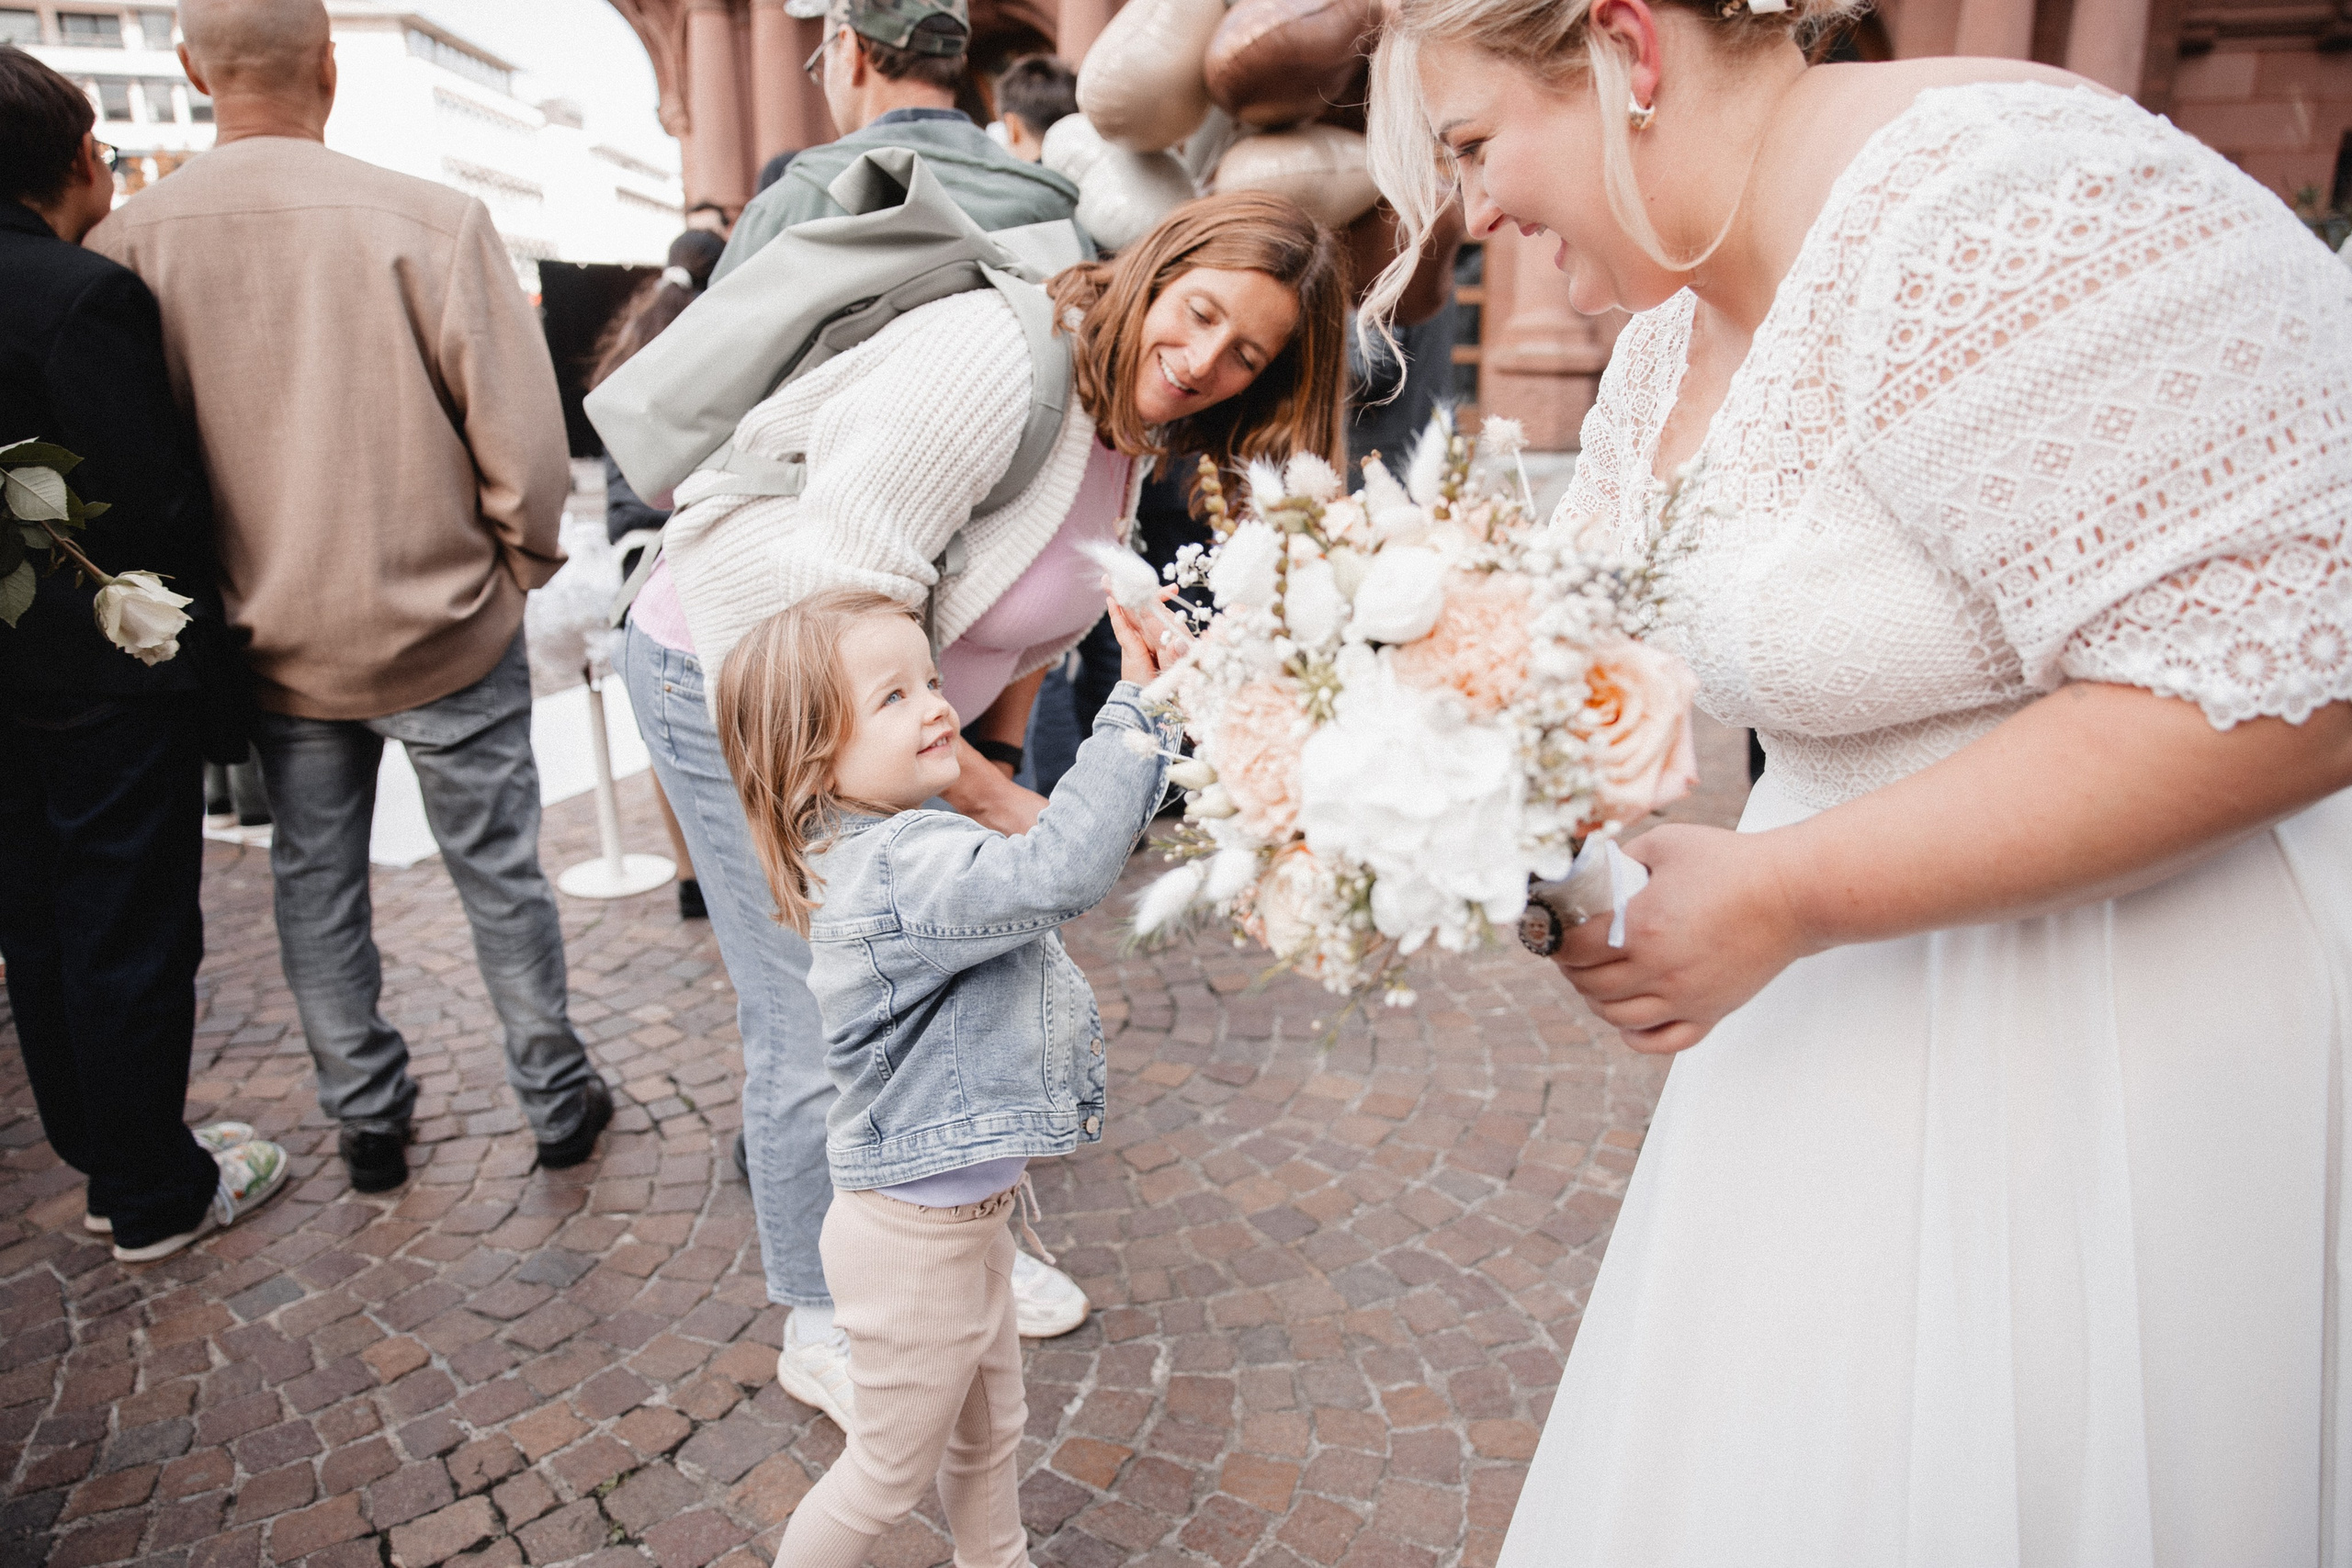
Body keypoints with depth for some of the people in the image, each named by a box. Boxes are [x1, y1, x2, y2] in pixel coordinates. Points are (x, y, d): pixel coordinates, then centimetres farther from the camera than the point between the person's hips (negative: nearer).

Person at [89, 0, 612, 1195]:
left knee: (315, 892, 18)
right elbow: (522, 437, -15)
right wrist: (516, 569, 3)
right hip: (448, 636, -2)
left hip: (275, 648, 3)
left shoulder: (126, 246, -6)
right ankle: (558, 1103, 26)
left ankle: (366, 1122, 32)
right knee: (499, 875, 12)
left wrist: (222, 603, 16)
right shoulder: (429, 222, -17)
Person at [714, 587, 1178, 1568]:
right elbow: (1059, 873, -47)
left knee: (989, 1427, 31)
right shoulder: (903, 871, -33)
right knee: (892, 1472, 18)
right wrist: (1141, 705, -45)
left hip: (963, 1210, 10)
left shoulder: (891, 844, 1)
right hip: (916, 1241, -10)